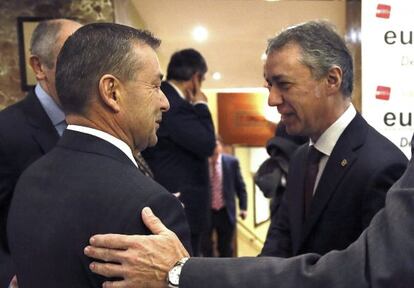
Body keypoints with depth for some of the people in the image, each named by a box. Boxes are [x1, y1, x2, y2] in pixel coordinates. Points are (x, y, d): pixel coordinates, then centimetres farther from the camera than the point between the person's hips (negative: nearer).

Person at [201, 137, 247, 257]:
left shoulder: (231, 161, -4)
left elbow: (240, 186, 3)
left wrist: (243, 207, -1)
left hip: (225, 212, 1)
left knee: (226, 248, 14)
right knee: (205, 248, 7)